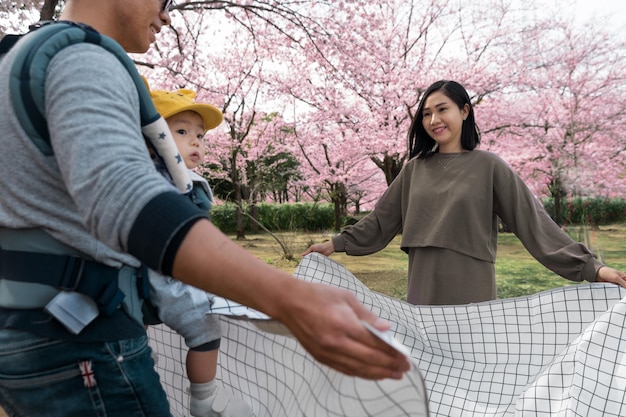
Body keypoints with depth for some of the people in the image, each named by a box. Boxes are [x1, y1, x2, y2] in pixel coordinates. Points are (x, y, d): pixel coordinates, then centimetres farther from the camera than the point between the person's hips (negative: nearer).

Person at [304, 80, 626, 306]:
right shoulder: (415, 168, 8)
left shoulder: (488, 166, -2)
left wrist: (589, 267, -11)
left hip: (471, 294, -3)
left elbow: (531, 221, -5)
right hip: (423, 292, 3)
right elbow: (382, 220, 12)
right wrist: (337, 243, 9)